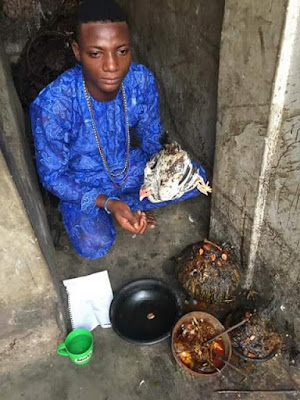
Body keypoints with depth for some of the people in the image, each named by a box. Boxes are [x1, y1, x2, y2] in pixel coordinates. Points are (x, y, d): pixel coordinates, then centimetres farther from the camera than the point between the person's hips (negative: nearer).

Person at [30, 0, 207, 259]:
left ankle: (127, 203, 2)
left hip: (129, 166, 3)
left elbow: (150, 136, -4)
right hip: (84, 183, -2)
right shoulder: (53, 104, -31)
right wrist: (107, 203, -32)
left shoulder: (142, 79, -20)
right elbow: (52, 175, -19)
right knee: (94, 245, -25)